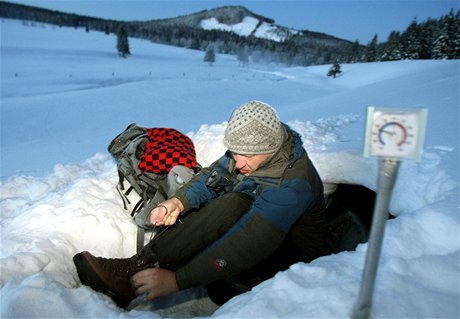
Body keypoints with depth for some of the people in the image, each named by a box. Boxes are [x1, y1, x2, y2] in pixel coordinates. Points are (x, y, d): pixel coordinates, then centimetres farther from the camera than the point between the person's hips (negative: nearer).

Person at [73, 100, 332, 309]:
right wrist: (179, 201, -27)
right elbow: (212, 176, -5)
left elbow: (250, 244, -41)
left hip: (294, 252, -7)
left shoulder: (293, 184, -33)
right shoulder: (250, 148, -9)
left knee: (236, 204, -36)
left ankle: (134, 275, -34)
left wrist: (176, 279, -44)